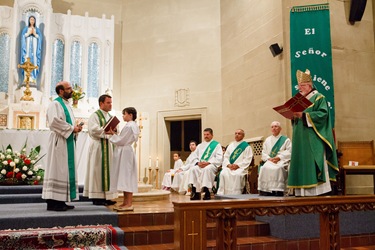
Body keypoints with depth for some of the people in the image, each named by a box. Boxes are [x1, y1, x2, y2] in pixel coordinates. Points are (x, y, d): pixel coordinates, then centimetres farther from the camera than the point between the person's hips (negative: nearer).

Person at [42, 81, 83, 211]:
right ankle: (53, 202, -5)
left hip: (68, 142, 9)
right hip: (59, 142, -9)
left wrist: (76, 128, 4)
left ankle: (60, 201, 12)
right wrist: (71, 128, -16)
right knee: (57, 170, -8)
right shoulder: (55, 104, -7)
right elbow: (54, 121, -22)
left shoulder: (67, 105, 21)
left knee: (66, 171, 8)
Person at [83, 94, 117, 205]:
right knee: (98, 170, -5)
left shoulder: (110, 117, 18)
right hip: (98, 146, -8)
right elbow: (93, 130, -18)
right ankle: (96, 197, 1)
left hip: (108, 146, 8)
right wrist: (105, 131, -24)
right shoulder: (95, 115, -5)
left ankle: (105, 196, 14)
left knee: (107, 170, 8)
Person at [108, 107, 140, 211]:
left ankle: (129, 204, -4)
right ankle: (125, 202, 18)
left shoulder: (129, 126, -15)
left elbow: (121, 141, -16)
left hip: (124, 153, -10)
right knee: (125, 178, 12)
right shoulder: (133, 125, 15)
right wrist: (115, 134, 7)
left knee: (126, 177, -8)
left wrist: (113, 134, -4)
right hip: (126, 152, 10)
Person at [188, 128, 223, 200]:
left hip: (212, 165, -4)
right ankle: (195, 192, -31)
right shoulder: (200, 145, 26)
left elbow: (219, 158, -2)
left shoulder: (217, 145, 11)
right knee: (193, 169, -29)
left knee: (207, 169, -39)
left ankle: (207, 192, -37)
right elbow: (195, 157, 19)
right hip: (200, 165, 4)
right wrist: (198, 163, -5)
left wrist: (208, 162, -15)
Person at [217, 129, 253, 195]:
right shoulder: (230, 145, 23)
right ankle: (222, 194, -28)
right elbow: (225, 157, 16)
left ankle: (235, 194, -33)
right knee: (223, 174, -28)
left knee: (237, 175, -36)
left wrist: (238, 165, -13)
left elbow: (247, 159, -1)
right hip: (229, 167, 4)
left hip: (240, 167, -3)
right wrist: (228, 164, -5)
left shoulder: (246, 146, 9)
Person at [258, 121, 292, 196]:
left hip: (281, 161, -3)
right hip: (269, 161, 3)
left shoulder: (285, 140, 13)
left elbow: (289, 152, -1)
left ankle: (278, 192, -36)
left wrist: (278, 157, -15)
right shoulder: (267, 140, 23)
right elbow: (263, 153, 14)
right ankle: (264, 192, -30)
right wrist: (269, 158, -7)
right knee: (264, 168, -30)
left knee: (277, 169, -37)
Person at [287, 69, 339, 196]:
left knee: (313, 164, -10)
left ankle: (318, 190, -6)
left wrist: (304, 115, -20)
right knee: (302, 164, 3)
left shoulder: (319, 97, 0)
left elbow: (323, 114, -14)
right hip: (300, 139, 7)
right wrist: (294, 116, -2)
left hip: (313, 138, -7)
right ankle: (303, 192, 4)